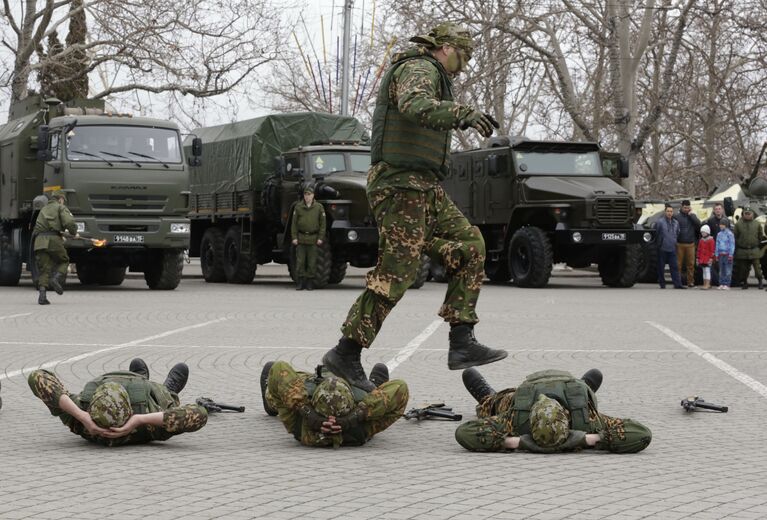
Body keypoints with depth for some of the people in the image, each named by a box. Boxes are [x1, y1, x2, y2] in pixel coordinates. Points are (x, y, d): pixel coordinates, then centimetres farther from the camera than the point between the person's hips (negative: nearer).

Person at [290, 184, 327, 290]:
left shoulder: (319, 207, 3)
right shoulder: (298, 207, 5)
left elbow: (322, 223, 6)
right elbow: (294, 223, 7)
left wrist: (320, 238, -1)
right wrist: (294, 237, 0)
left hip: (313, 238, -1)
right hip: (301, 238, 1)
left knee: (312, 262, 1)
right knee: (300, 261, -1)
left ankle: (310, 282, 9)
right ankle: (300, 282, 4)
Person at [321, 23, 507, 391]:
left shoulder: (427, 72, 24)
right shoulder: (419, 69, -9)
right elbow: (414, 105, -32)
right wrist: (463, 114, -46)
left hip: (423, 188, 11)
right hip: (402, 185, -11)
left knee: (469, 245, 7)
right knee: (396, 272, -13)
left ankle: (461, 344, 2)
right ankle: (346, 355, -9)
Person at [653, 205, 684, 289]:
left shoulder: (676, 223, 10)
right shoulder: (660, 222, -7)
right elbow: (655, 234, -2)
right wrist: (659, 242, 4)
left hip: (672, 248, 4)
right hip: (662, 249, -4)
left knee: (674, 267, -1)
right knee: (661, 267, 3)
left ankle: (677, 284, -5)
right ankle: (662, 283, 12)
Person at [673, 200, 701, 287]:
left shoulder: (692, 216, 11)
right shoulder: (676, 217, 4)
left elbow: (698, 223, -7)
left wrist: (691, 214, -7)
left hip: (690, 244, 2)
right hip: (680, 244, -1)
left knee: (691, 264, 1)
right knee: (678, 264, -1)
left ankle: (690, 281, 5)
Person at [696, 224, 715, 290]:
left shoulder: (711, 240, -7)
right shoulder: (701, 240, 13)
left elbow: (712, 250, -11)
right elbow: (699, 250, 18)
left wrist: (711, 258, -16)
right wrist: (697, 258, 15)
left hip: (708, 259, -7)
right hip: (702, 259, 7)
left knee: (707, 270, -11)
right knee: (704, 271, 10)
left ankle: (707, 284, -13)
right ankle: (705, 284, 14)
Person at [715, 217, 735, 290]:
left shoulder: (729, 234, -5)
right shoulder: (719, 234, 12)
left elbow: (732, 245, -6)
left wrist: (730, 255, -10)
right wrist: (716, 254, 12)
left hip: (727, 254, -6)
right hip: (721, 254, 6)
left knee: (728, 270, -4)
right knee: (721, 270, 8)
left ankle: (727, 284, -3)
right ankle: (721, 284, 13)